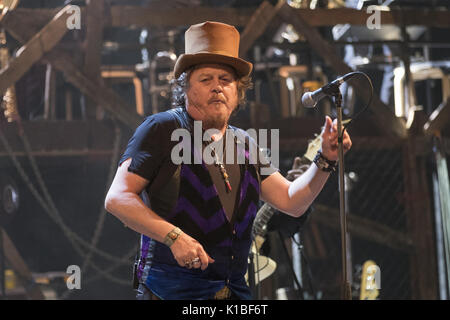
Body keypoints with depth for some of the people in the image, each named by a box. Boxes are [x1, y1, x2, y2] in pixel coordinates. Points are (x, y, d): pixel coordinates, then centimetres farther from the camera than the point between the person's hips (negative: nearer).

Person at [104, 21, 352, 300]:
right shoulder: (162, 130, -1)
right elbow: (117, 198, -10)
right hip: (172, 289, -5)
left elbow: (292, 202, 13)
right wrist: (174, 236, -21)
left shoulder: (245, 146, 16)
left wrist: (326, 159, -2)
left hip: (235, 290, 5)